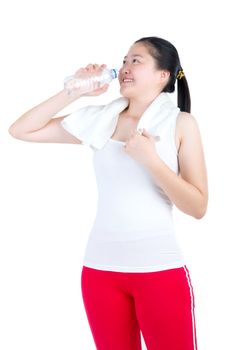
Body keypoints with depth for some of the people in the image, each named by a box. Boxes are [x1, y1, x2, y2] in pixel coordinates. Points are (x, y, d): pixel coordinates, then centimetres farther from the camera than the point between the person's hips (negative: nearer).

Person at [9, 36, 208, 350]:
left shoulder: (181, 123, -1)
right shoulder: (99, 120, 6)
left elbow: (198, 207, -5)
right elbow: (21, 130, 7)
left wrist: (151, 160, -16)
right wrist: (72, 92, -1)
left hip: (160, 270, -3)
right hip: (101, 269, 3)